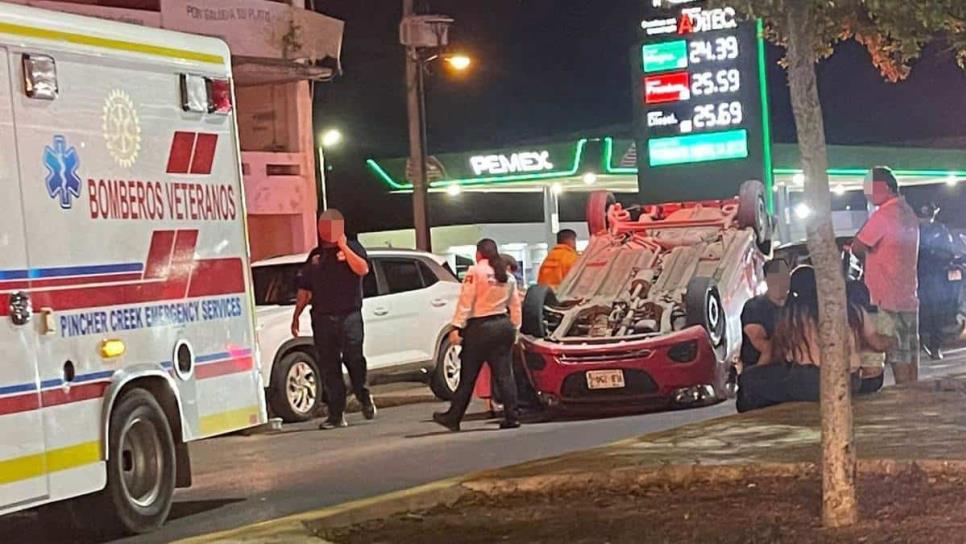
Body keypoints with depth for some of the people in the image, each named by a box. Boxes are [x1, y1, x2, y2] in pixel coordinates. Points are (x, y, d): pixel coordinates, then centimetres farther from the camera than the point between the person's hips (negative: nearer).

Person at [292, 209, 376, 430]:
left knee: (353, 358, -12)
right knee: (328, 367, 0)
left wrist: (343, 247, -12)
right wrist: (296, 316, 16)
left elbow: (362, 269, -13)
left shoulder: (352, 247, 8)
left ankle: (363, 395, 15)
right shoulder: (315, 256, 18)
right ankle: (336, 413, 2)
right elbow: (304, 290, 21)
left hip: (349, 316, -4)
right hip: (322, 318, 4)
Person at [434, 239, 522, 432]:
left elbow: (465, 302, -13)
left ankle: (453, 417, 9)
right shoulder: (508, 276, 10)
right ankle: (511, 417, 1)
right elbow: (515, 306, 13)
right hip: (503, 326, 5)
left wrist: (457, 327, -13)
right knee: (504, 374, 5)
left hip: (479, 327, -5)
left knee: (468, 376, 1)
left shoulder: (475, 271, -8)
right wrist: (514, 330, 18)